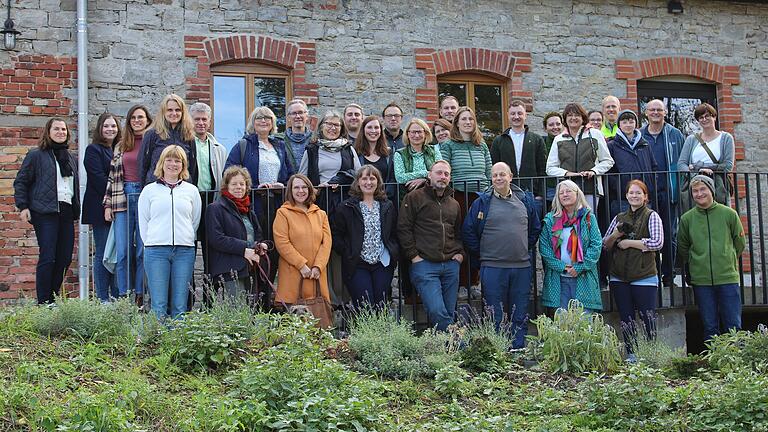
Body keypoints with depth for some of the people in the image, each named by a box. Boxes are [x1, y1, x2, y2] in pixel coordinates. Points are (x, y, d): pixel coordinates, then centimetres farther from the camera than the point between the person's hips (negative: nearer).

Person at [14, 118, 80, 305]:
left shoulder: (71, 158, 19)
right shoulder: (36, 155, 2)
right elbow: (20, 182, 1)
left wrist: (77, 209, 17)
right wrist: (23, 206, -8)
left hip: (67, 212, 6)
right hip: (45, 213, -6)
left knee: (65, 258, 4)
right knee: (48, 258, -9)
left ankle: (54, 297, 16)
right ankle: (43, 302, -4)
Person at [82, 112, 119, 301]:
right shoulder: (93, 150, -3)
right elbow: (98, 178, -12)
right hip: (101, 208, -6)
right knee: (102, 254, -3)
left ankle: (118, 296, 11)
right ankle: (103, 299, 1)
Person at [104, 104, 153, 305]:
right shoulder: (121, 146, 15)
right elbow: (112, 176, 16)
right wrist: (108, 204, 9)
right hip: (123, 199, 3)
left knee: (143, 250, -2)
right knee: (123, 252, 0)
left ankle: (141, 296, 4)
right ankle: (124, 297, 5)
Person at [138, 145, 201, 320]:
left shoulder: (191, 190, 13)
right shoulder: (149, 190, 10)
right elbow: (143, 222, 11)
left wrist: (184, 242, 9)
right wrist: (151, 245, 5)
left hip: (184, 252, 1)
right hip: (156, 251, -1)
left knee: (180, 306, 0)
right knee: (159, 305, -6)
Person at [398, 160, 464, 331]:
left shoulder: (454, 204, 20)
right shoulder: (414, 198, 3)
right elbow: (403, 228, -2)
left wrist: (460, 253, 12)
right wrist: (413, 255, -7)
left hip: (451, 265, 5)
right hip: (424, 264, -5)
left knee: (449, 313, 5)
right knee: (437, 311, -18)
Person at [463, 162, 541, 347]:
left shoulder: (526, 200, 9)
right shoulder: (482, 202, 1)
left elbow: (535, 228, 20)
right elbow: (468, 232, 3)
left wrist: (527, 250, 12)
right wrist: (480, 256, 2)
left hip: (522, 266, 3)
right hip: (493, 268, -2)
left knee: (520, 315, 7)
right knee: (495, 317, 1)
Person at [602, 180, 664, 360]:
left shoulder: (651, 216, 0)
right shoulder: (619, 218, 14)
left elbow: (657, 243, -13)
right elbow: (605, 245, 14)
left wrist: (628, 242, -10)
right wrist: (616, 234, -6)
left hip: (644, 278, -5)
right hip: (619, 278, 5)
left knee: (648, 321, -4)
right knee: (626, 320, 8)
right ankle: (631, 355, 16)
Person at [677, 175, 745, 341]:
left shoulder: (729, 214, 2)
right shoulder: (686, 218, 3)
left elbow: (740, 243, 12)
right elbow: (682, 249, 13)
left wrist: (727, 260, 13)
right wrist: (696, 263, 11)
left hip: (728, 278, -1)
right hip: (701, 280, 1)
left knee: (734, 326, 0)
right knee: (710, 328, 5)